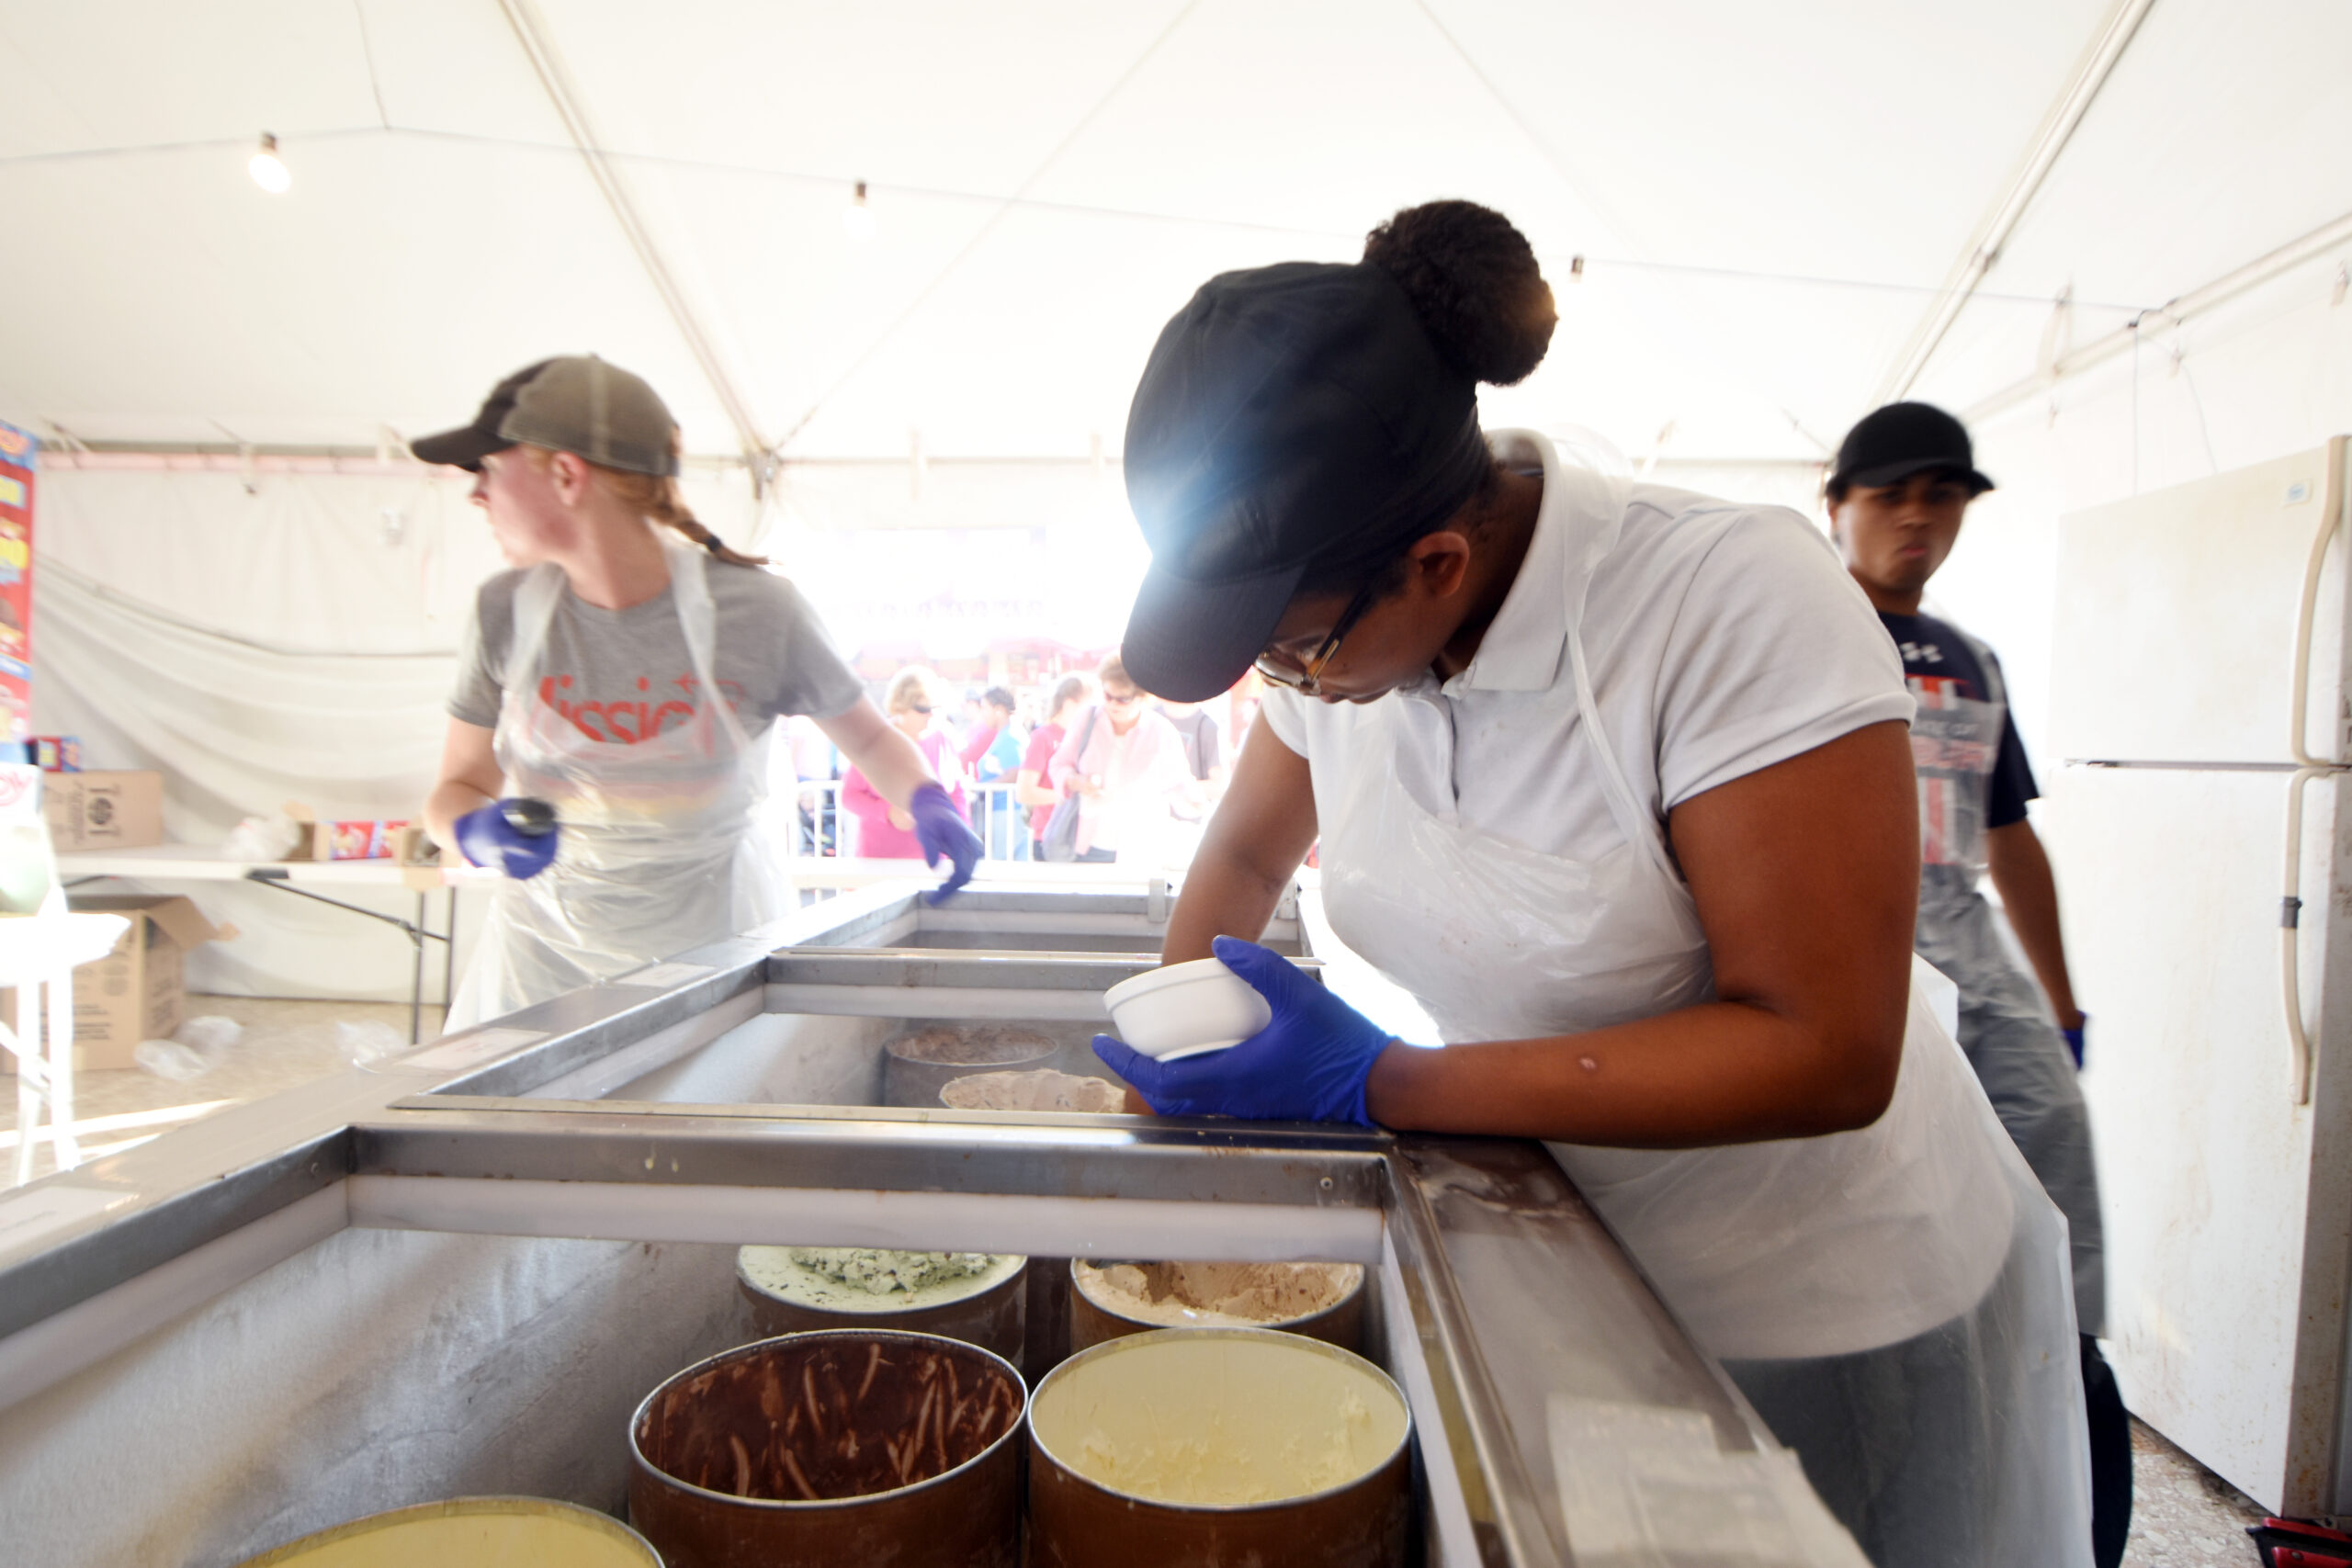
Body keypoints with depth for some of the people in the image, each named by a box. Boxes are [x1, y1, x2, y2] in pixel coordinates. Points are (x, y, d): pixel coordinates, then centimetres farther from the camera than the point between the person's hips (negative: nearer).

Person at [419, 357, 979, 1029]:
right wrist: (477, 832, -23)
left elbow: (867, 734, -4)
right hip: (547, 943, 3)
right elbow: (457, 786, 1)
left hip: (714, 947, -2)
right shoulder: (507, 610, -9)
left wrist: (928, 802, -25)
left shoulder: (755, 612, -18)